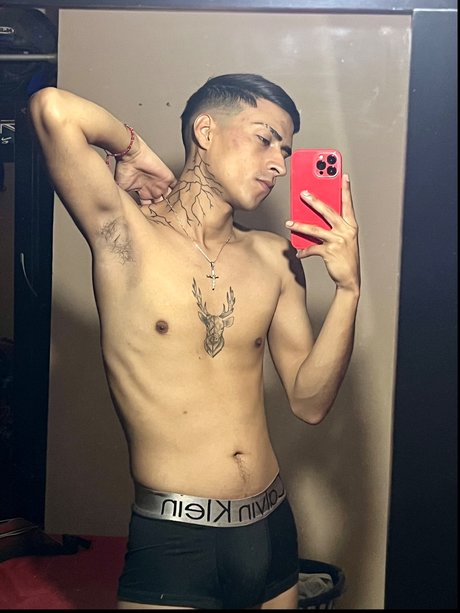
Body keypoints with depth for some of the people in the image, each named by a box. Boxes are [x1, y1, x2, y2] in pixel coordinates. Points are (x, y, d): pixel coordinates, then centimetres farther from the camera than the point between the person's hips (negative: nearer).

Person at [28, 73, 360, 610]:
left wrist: (347, 287, -6)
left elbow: (309, 401, 4)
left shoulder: (275, 258, 5)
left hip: (272, 529, 5)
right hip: (173, 542, -5)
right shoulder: (125, 233, -8)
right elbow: (53, 109, -23)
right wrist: (133, 148, -4)